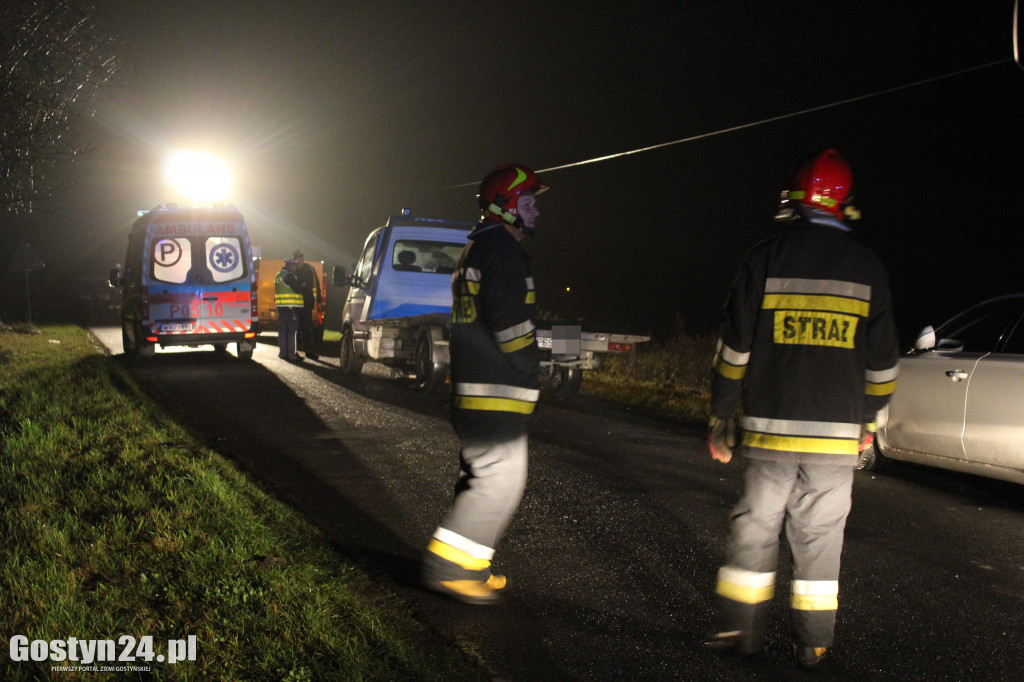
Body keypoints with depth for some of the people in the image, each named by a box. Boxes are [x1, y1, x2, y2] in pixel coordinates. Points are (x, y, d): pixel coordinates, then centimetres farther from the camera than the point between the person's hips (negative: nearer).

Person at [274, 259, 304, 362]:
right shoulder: (289, 275, -12)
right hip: (291, 306, -9)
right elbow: (297, 288, -13)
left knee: (282, 330, 12)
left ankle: (283, 352, 16)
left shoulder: (278, 275, 17)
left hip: (280, 306, 9)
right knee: (293, 330, -6)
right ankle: (292, 354, -7)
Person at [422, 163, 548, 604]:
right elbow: (511, 322, -21)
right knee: (500, 478, -9)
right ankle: (449, 564, -6)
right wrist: (531, 367, -5)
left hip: (472, 387, 11)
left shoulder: (475, 250, 21)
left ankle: (469, 567, 21)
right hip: (496, 390, -11)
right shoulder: (503, 249, -13)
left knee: (481, 476, 15)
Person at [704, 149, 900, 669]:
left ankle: (737, 628, 16)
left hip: (770, 429, -1)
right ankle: (813, 643, 16)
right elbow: (882, 363, 8)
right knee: (820, 535, 9)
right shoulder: (868, 268, 4)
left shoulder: (765, 258, -1)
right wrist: (865, 421, 21)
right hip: (836, 434, 1)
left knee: (755, 527, 10)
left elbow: (734, 350, -1)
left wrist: (721, 419, 6)